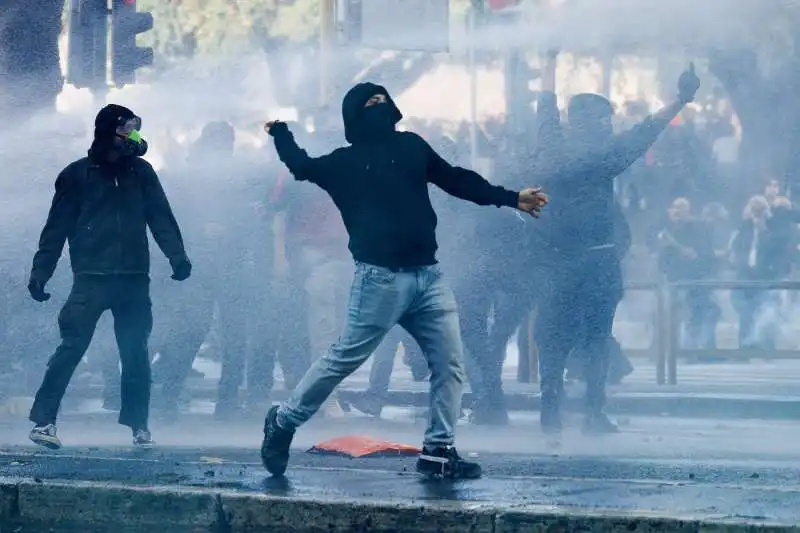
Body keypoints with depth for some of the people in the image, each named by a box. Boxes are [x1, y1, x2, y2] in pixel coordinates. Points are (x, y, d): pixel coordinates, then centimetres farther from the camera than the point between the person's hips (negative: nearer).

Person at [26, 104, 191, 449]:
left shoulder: (140, 172, 12)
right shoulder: (77, 175, 4)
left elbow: (161, 217, 8)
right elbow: (57, 227, 5)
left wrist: (177, 256, -7)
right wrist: (40, 272, 0)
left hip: (134, 280, 3)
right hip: (90, 279, -3)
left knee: (136, 353, 4)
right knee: (71, 348, -10)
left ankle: (138, 425, 14)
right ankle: (43, 419, -5)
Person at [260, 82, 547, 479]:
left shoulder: (411, 146, 15)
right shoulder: (345, 162, 7)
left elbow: (457, 180, 20)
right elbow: (302, 167, 7)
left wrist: (511, 198, 20)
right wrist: (281, 134, 0)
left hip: (428, 276, 5)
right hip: (380, 278, -5)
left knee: (449, 362, 0)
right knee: (344, 358, -3)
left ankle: (438, 450, 7)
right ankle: (283, 422, 12)